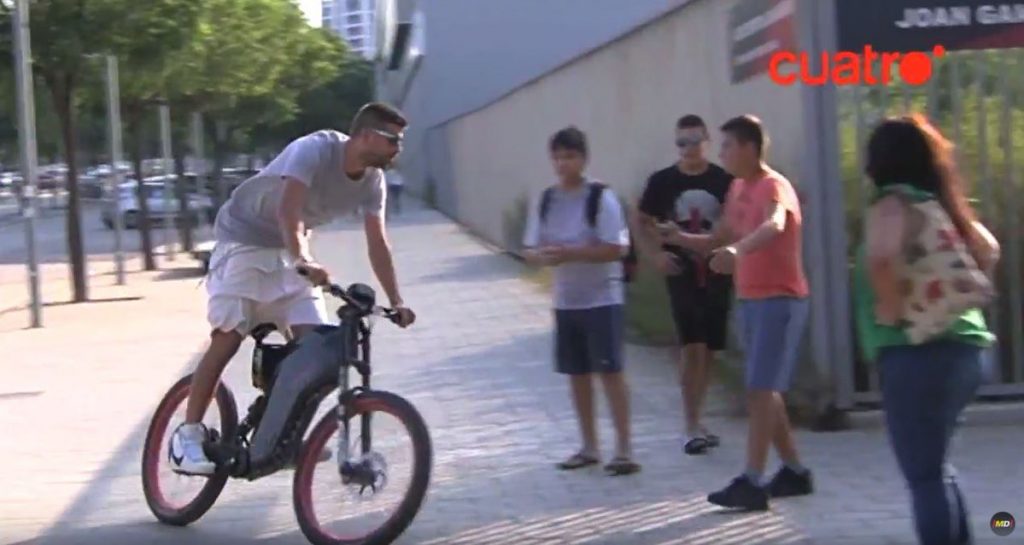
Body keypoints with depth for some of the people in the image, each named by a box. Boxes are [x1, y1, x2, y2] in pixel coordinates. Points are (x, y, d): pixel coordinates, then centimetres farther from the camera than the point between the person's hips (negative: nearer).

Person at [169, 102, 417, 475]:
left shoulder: (372, 181, -7)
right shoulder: (315, 150, -28)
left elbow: (377, 244, -7)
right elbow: (288, 212, -41)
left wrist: (396, 302, -15)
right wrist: (304, 262, -57)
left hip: (289, 251, 7)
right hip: (244, 242, -6)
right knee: (228, 338, -13)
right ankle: (188, 435, -5)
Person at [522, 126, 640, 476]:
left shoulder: (601, 198, -11)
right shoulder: (546, 201, 6)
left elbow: (617, 249, -16)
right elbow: (530, 250, 7)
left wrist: (571, 253, -24)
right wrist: (543, 257, -17)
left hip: (602, 299, -6)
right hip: (565, 301, 6)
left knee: (610, 371, -6)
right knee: (577, 373, 11)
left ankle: (624, 449, -1)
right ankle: (589, 447, 22)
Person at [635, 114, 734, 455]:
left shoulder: (725, 181, -1)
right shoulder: (662, 181, 0)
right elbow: (643, 223, 8)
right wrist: (655, 254, -7)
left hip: (717, 275, 2)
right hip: (682, 274, -2)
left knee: (709, 350, 9)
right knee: (693, 347, -11)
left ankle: (695, 421, 24)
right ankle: (692, 426, -3)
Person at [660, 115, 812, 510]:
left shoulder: (774, 186, -16)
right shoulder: (737, 189, 11)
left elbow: (774, 226, -39)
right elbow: (719, 240, 20)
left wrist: (738, 249, -57)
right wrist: (680, 238, 2)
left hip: (780, 301, -9)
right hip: (750, 300, 9)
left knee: (760, 390, -12)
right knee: (765, 391, 13)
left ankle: (752, 483, -12)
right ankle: (794, 471, 23)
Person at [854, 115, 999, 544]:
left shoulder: (893, 203, -10)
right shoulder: (938, 202, 14)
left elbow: (880, 258, -31)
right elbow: (988, 249, 27)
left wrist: (892, 307, -17)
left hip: (917, 352, -9)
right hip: (961, 346, 9)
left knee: (923, 473, -3)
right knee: (933, 464, 23)